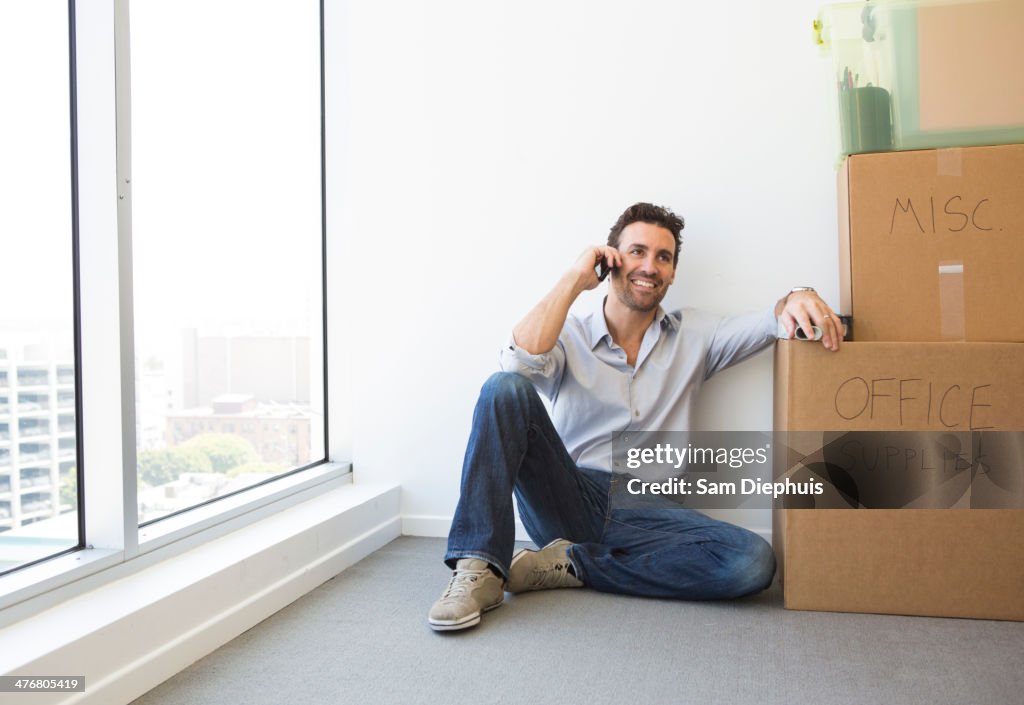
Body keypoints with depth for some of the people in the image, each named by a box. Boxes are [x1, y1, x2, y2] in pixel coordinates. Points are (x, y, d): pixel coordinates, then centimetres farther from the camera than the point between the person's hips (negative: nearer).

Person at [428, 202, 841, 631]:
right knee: (506, 388, -24)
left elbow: (771, 323, 6)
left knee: (754, 561, -25)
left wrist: (795, 299, -18)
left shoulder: (694, 338, 14)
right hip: (566, 499, -2)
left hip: (645, 512, 2)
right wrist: (575, 279, -7)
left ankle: (569, 564, -16)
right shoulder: (570, 337, 6)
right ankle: (479, 571, -27)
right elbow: (520, 359, -16)